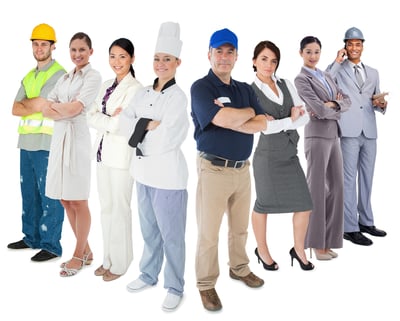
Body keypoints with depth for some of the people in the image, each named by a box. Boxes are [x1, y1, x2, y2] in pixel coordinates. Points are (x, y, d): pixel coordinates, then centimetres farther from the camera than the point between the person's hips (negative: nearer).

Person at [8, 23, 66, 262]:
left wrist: (25, 103, 1)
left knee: (49, 195, -3)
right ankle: (31, 237, 27)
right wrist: (34, 106, -7)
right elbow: (15, 109, 8)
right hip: (26, 143, 8)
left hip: (47, 144, -8)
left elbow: (38, 104, -15)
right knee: (29, 192, 15)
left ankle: (51, 245, 4)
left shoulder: (58, 73, -7)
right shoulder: (29, 76, 18)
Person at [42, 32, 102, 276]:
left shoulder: (93, 76, -3)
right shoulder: (65, 78, 18)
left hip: (79, 139, -7)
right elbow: (46, 110, 9)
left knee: (78, 201, 0)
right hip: (59, 138, 7)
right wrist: (66, 108, -8)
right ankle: (85, 250, 23)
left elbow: (75, 108, -14)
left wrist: (56, 106, 2)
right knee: (65, 199, 9)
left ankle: (79, 256, 14)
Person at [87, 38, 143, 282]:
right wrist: (112, 120, -10)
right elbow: (92, 117, 4)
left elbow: (120, 125, -18)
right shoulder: (107, 85, 13)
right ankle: (108, 259, 27)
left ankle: (120, 263, 17)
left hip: (122, 155, -7)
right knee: (106, 207, 14)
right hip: (103, 152, 7)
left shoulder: (135, 88, -12)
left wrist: (104, 120, -3)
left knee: (120, 209, 3)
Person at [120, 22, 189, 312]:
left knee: (171, 234, 4)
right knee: (149, 230, 20)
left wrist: (141, 128, -7)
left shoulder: (178, 97, -11)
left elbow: (166, 139, -20)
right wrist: (150, 125, -13)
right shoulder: (144, 94, 10)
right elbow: (125, 122, 1)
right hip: (143, 171, 7)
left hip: (167, 174, -7)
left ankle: (175, 287, 19)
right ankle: (149, 276, 37)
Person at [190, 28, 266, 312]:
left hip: (243, 169, 6)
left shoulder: (246, 89, 10)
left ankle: (240, 269, 40)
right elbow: (224, 119, -24)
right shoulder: (201, 87, -9)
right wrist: (248, 112, -5)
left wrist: (231, 119, -15)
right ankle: (206, 284, 19)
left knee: (240, 227, 20)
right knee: (208, 232, 4)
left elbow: (262, 124, -2)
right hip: (214, 170, -6)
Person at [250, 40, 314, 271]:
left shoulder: (287, 85, 7)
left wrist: (278, 122, -15)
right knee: (264, 205, 11)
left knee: (305, 206, 7)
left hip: (290, 155, 5)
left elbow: (306, 117, -3)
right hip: (268, 156, -5)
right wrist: (291, 120, -8)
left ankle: (299, 250, 29)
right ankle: (262, 250, 33)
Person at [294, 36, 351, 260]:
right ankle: (316, 243, 7)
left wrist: (333, 104, -10)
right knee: (317, 189, -2)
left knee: (336, 187, 7)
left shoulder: (327, 76, 18)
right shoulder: (302, 79, -6)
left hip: (334, 136, 8)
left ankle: (328, 241, 16)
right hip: (317, 136, -7)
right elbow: (319, 110, -17)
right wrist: (338, 111, 0)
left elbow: (347, 101, 9)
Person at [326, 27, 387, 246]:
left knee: (367, 178, 12)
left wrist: (381, 104, -4)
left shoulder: (373, 73, 18)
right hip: (348, 131, -5)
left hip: (369, 131, 5)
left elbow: (376, 102, 19)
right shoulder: (337, 68, 4)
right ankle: (350, 228, 1)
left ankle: (366, 221, 24)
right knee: (349, 179, -4)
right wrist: (337, 62, -12)